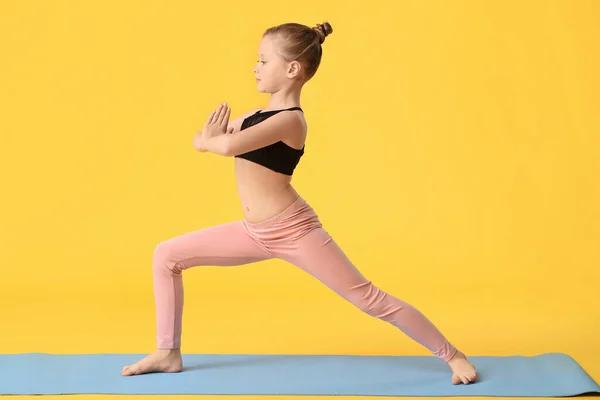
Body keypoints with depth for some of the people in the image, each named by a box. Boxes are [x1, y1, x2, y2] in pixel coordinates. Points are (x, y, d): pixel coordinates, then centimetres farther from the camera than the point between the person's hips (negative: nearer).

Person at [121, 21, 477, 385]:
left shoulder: (290, 119, -19)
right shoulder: (263, 112, 10)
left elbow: (229, 146, -34)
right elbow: (209, 138, 14)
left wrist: (206, 142, -10)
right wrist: (211, 135, -11)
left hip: (293, 231, -9)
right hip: (256, 232, 9)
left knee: (368, 298, -5)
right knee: (167, 255, 6)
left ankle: (454, 356, 8)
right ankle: (168, 354, 15)